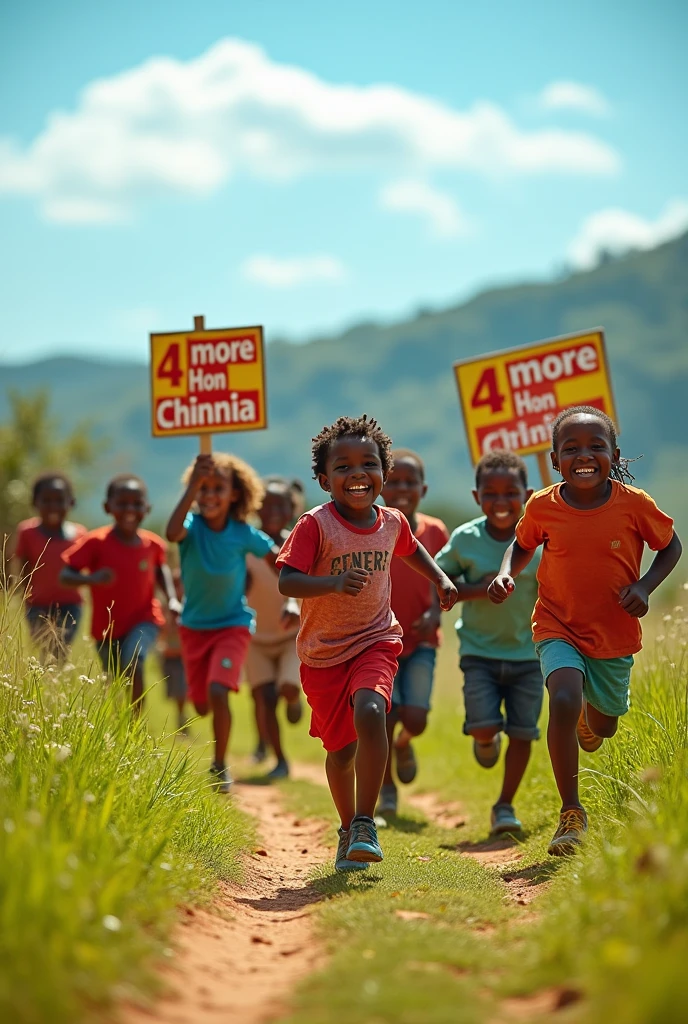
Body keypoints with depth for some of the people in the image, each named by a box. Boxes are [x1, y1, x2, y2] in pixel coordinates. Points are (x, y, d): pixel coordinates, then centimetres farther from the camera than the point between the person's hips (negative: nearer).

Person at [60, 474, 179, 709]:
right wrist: (92, 579, -38)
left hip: (143, 621, 0)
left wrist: (172, 599, 2)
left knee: (133, 661, -29)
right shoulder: (96, 542, -16)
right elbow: (65, 575, -18)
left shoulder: (153, 544, -7)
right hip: (107, 627, 0)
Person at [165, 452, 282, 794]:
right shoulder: (193, 525, -16)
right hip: (195, 625, 2)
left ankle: (220, 766, -6)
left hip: (233, 624, -2)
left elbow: (279, 561, 0)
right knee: (201, 703, 13)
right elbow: (172, 533, -41)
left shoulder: (244, 534, -15)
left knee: (217, 692, -22)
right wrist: (193, 483, -45)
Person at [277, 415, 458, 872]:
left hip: (376, 642, 1)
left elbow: (411, 548, 25)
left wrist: (441, 579, 16)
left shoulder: (392, 522, 0)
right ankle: (348, 829, 34)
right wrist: (335, 583, -38)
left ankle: (365, 825, -17)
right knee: (341, 749, 7)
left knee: (370, 713, -27)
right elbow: (287, 581, -24)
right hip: (323, 653, -1)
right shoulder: (315, 524, -15)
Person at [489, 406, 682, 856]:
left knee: (603, 726, 17)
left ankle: (589, 716, 59)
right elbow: (523, 545, 10)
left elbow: (671, 546, 3)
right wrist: (507, 574, -10)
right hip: (558, 629, -1)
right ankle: (571, 813, -13)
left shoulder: (634, 504, -13)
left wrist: (645, 586, -13)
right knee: (564, 702, -27)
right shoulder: (543, 506, -10)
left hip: (615, 635, 1)